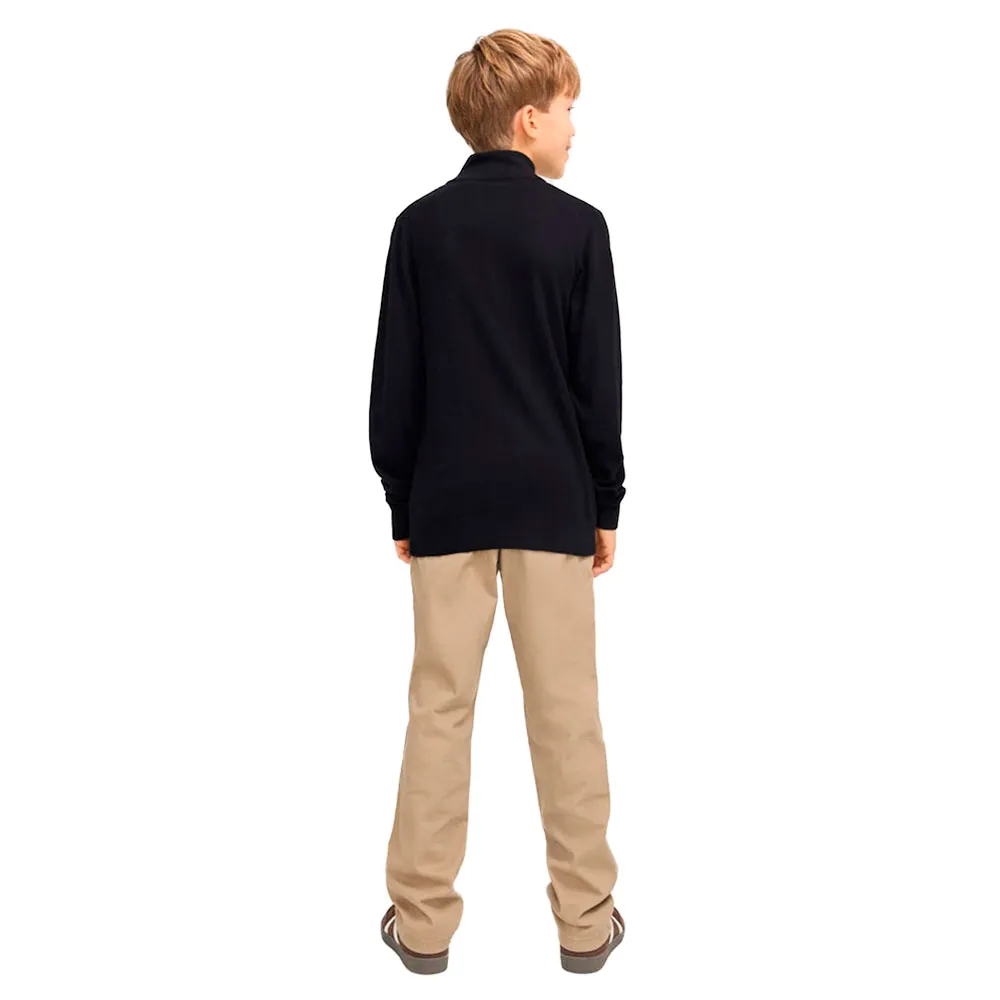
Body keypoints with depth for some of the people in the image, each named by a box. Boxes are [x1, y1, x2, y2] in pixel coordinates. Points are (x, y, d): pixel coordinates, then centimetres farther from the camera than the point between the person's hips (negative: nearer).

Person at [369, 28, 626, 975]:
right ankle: (586, 920, 18)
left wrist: (401, 504, 10)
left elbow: (394, 384, 2)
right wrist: (607, 504, 6)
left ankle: (423, 917, 17)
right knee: (565, 707, 7)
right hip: (551, 498, -1)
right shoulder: (577, 226, -4)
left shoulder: (419, 225, 2)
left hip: (447, 500, 2)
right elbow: (599, 384, -3)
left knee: (441, 702, 8)